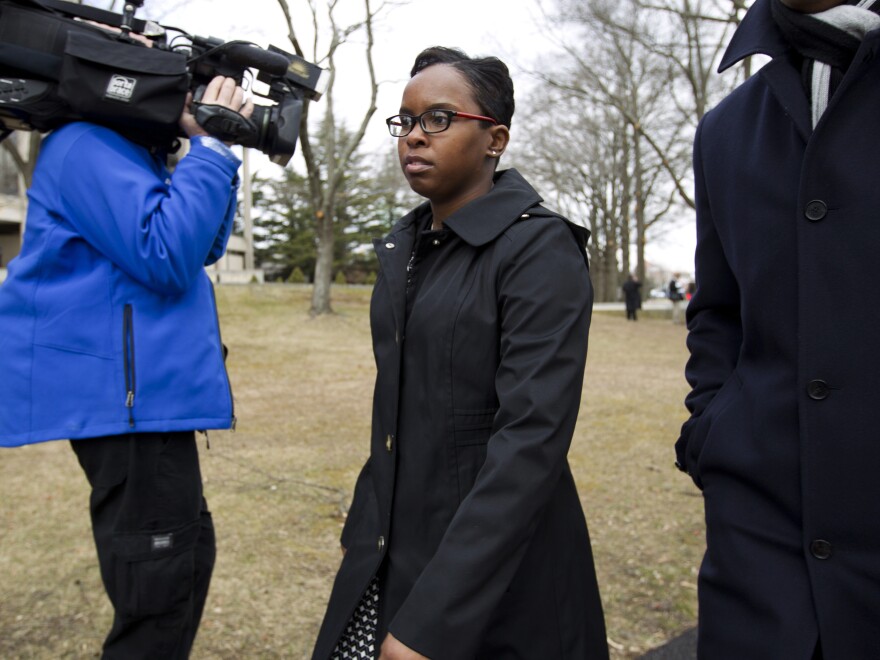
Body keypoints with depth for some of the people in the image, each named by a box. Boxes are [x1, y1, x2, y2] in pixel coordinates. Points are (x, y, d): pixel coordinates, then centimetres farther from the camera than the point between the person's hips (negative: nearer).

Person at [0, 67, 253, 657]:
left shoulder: (132, 153, 21)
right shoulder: (86, 146, -11)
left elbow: (205, 246, 17)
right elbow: (167, 258, -21)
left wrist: (217, 149, 7)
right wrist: (211, 145, -15)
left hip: (147, 388, 11)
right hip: (125, 391, -11)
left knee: (184, 558, 21)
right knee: (162, 584, -4)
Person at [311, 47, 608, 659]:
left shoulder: (540, 248, -17)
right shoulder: (405, 244, 6)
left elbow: (533, 438, -24)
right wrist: (364, 530, 16)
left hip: (497, 572, -6)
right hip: (390, 555, 7)